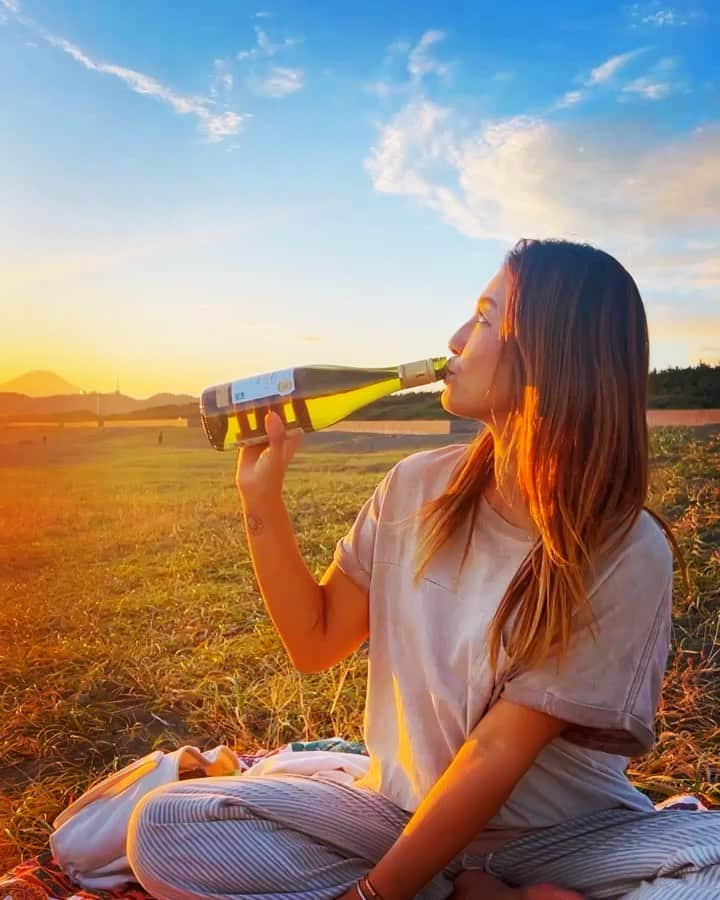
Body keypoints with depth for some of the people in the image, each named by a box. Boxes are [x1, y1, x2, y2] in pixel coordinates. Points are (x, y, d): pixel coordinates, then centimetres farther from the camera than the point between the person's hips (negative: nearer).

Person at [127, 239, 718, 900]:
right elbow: (315, 642, 1)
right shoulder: (418, 488, -5)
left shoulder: (627, 553, -18)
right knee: (166, 829, -17)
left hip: (561, 838, -3)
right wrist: (261, 495, -8)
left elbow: (497, 752, -19)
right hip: (403, 808, 4)